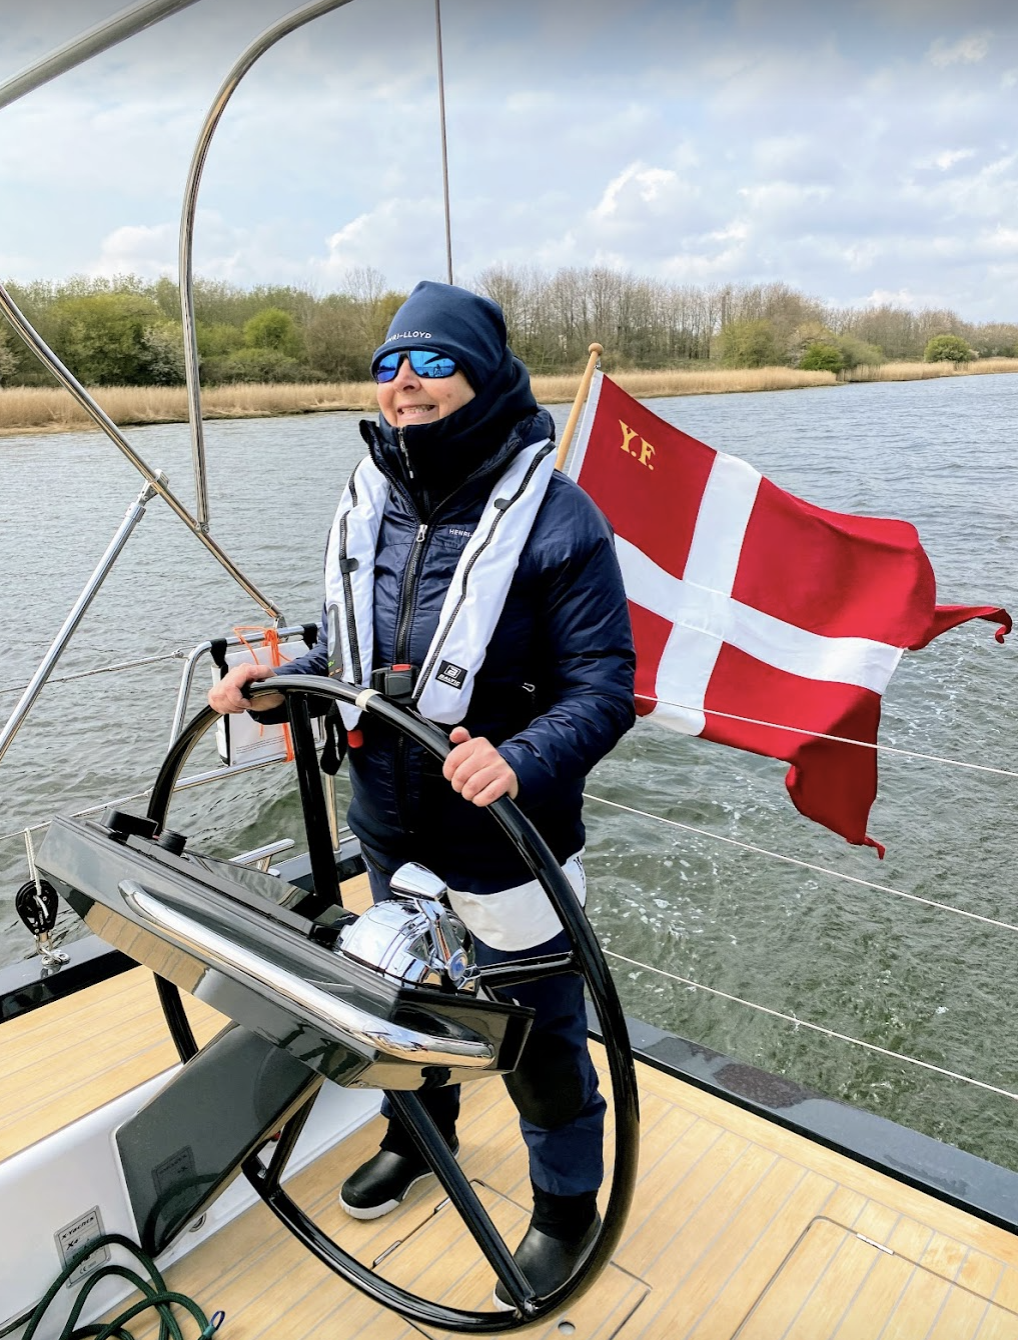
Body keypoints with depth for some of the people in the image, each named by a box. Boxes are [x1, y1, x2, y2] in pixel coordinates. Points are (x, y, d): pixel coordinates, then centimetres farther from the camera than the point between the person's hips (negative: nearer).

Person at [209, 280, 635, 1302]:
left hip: (505, 846, -6)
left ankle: (567, 1206, 42)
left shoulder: (554, 516, -18)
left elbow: (603, 685, -19)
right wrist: (282, 681, -7)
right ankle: (419, 1134, 58)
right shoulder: (370, 503, 0)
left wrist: (521, 760, -36)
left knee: (538, 1035, 13)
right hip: (389, 833, 6)